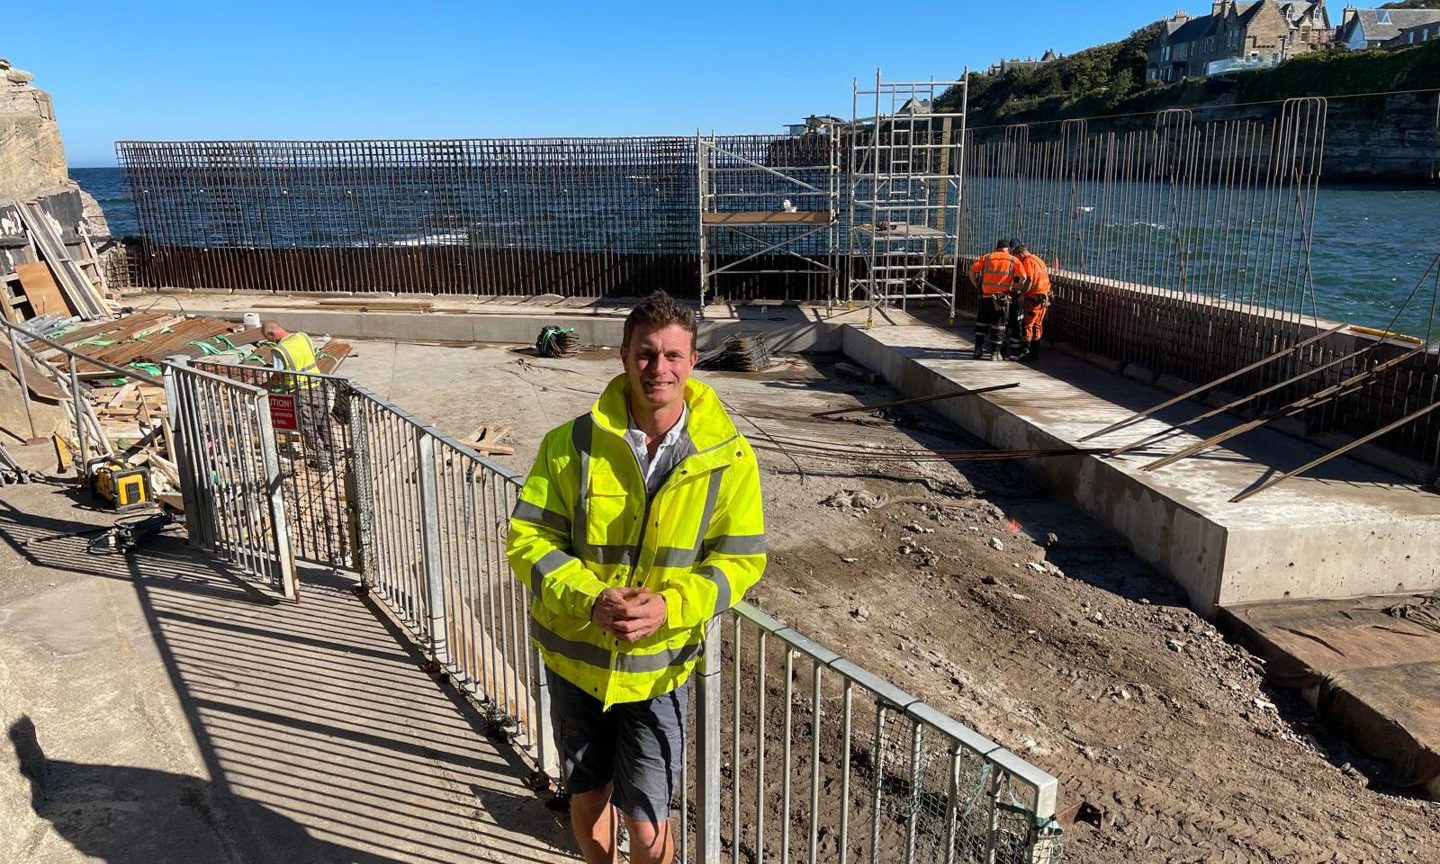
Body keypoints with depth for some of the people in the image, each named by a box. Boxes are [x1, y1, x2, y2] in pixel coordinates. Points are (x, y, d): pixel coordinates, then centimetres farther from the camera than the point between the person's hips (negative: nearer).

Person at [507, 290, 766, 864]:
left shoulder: (728, 457, -12)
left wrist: (669, 607, -24)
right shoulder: (572, 444, -13)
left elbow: (740, 558, -9)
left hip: (657, 666, -1)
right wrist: (591, 601, -26)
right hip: (575, 657, 2)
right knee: (587, 797, 23)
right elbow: (527, 540, -11)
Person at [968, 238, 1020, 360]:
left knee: (981, 323, 14)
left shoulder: (986, 257, 6)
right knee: (998, 325, 8)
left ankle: (979, 349, 9)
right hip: (1003, 298, -1)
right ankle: (995, 352, 8)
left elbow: (972, 270, -1)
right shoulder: (1013, 260, 3)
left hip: (986, 296, 1)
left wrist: (977, 286, 4)